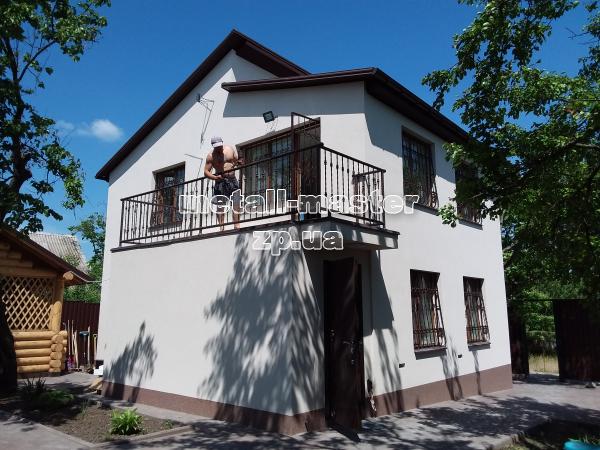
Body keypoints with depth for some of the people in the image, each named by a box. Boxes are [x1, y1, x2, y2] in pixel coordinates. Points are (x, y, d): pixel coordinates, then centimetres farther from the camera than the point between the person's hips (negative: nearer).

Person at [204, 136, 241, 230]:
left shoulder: (230, 149, 6)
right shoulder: (211, 156, -4)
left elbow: (237, 160, 15)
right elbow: (206, 172, -4)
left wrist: (237, 163, -10)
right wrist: (215, 177, -22)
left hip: (232, 180, 3)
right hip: (220, 181, -3)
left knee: (236, 203, -2)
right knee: (220, 205, -4)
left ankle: (237, 225, 2)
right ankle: (221, 227, -1)